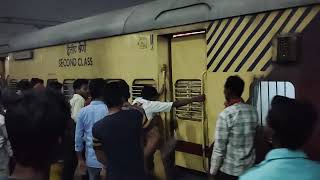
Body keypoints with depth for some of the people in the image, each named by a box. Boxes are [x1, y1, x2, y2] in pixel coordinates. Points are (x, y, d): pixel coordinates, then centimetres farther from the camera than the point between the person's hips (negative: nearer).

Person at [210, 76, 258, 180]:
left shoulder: (225, 115, -21)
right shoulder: (253, 111, -3)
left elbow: (219, 148, -19)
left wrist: (213, 171, -5)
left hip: (228, 171, -6)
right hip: (249, 168, 6)